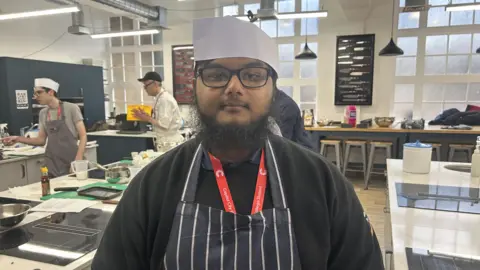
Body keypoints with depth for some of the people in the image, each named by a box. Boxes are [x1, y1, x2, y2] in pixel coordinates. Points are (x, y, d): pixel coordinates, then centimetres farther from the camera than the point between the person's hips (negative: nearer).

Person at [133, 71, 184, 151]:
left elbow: (164, 124, -22)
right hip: (166, 142, 9)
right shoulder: (160, 98, 10)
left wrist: (148, 119, -13)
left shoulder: (165, 99, -18)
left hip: (169, 142, -9)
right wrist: (147, 116, 3)